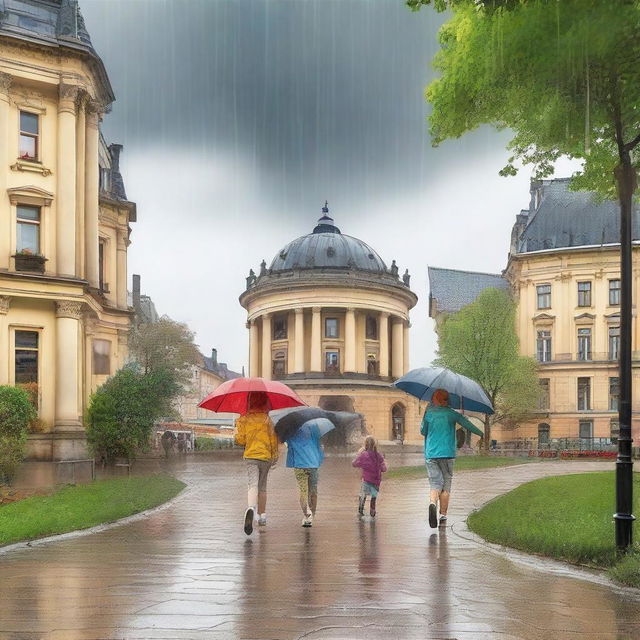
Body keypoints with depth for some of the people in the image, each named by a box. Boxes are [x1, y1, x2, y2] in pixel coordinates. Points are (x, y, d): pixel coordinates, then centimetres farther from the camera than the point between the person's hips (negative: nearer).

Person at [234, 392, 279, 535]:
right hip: (266, 457, 2)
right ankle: (262, 516, 20)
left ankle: (251, 508, -44)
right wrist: (275, 456, 17)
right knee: (262, 487, 17)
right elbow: (274, 439, 6)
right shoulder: (267, 420, 4)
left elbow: (239, 439, -4)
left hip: (251, 456, -2)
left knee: (253, 485, -15)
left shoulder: (244, 420, -1)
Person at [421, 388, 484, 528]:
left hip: (430, 454, 1)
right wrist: (482, 434, 18)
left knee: (435, 483, 1)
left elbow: (423, 431, 13)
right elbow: (467, 425, 3)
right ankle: (443, 516, 8)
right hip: (447, 454, -1)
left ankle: (432, 503, -29)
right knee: (446, 485, 9)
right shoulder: (452, 414, -1)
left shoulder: (428, 413, 3)